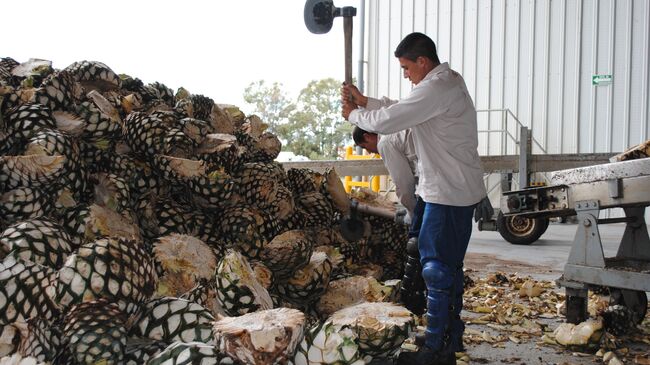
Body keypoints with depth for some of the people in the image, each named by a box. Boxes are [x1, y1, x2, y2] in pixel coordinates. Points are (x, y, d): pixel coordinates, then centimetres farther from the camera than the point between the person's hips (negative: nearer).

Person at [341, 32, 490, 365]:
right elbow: (402, 109, 22)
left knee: (436, 266, -5)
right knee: (450, 265, 18)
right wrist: (364, 100, 13)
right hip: (461, 189, 11)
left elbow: (386, 122, -20)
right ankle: (452, 335, 31)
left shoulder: (436, 89, -19)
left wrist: (353, 115, -2)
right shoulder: (448, 82, 15)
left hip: (448, 193, -11)